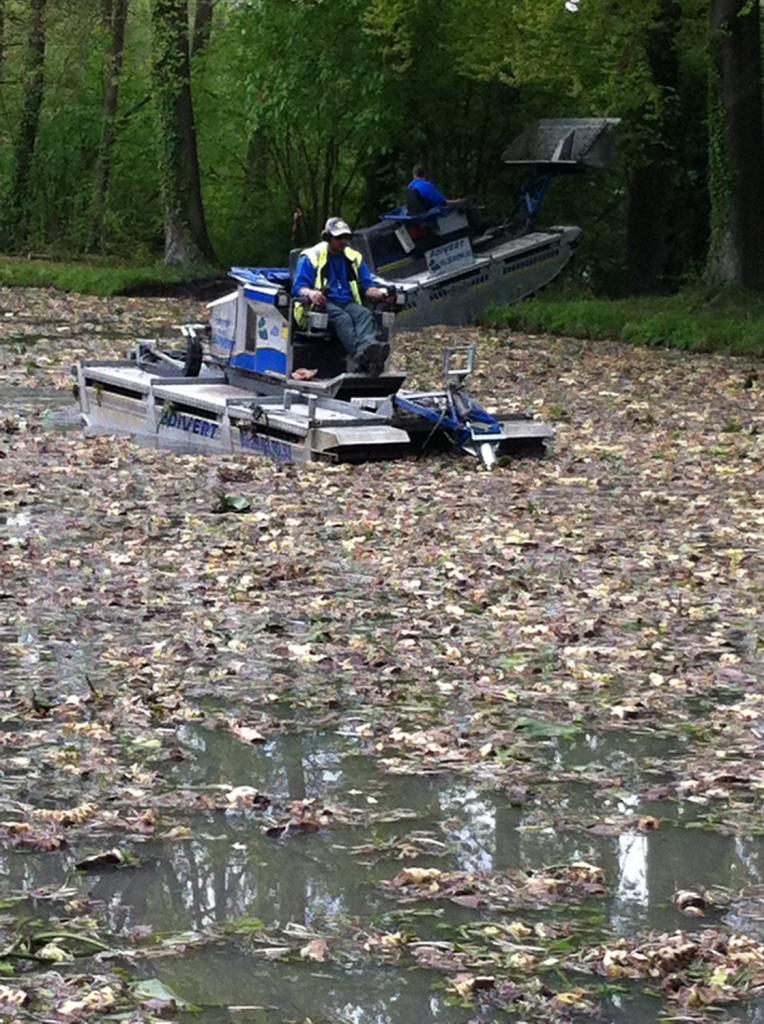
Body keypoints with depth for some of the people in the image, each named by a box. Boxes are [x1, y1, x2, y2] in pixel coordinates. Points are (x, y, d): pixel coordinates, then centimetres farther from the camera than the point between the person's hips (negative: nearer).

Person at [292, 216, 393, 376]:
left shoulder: (354, 258, 22)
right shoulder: (311, 257, 6)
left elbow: (366, 286, 16)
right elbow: (298, 287, -3)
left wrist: (378, 293, -8)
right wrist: (310, 293, -28)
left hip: (347, 302, 4)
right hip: (322, 304, -4)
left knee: (364, 314, -31)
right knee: (342, 318, -37)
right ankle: (360, 356, -65)